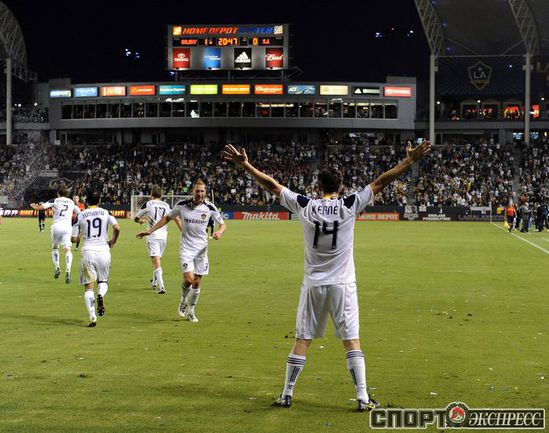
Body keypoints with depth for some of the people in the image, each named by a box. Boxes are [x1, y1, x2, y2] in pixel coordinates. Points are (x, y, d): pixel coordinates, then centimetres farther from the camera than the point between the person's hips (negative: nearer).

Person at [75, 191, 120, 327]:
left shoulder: (81, 215, 5)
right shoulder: (106, 213, 5)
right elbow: (117, 228, -9)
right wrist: (113, 241, 9)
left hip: (88, 251, 0)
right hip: (103, 250, 1)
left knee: (88, 286, 4)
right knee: (103, 281, 20)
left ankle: (92, 317, -11)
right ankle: (101, 295, -17)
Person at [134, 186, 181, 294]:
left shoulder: (148, 204, 0)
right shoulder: (166, 205, 10)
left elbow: (136, 218, 10)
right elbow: (177, 220, 5)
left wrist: (141, 220, 33)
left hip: (153, 235, -4)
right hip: (164, 235, 4)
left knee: (156, 261, -10)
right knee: (158, 259, 22)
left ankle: (161, 286, -24)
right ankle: (155, 283, 39)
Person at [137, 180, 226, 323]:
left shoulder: (210, 207, -5)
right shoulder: (182, 205, -6)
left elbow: (223, 224, 6)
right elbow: (168, 218, 9)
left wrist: (219, 232, -17)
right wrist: (150, 230, 6)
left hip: (202, 248, 2)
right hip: (186, 248, -2)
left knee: (197, 282, 3)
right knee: (188, 279, -16)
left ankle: (191, 312, 21)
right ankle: (183, 302, 15)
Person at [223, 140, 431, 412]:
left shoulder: (304, 206, -3)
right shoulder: (350, 205, -7)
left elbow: (271, 185, 0)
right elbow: (382, 181, -6)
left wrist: (244, 165, 5)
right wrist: (410, 161, -3)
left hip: (313, 285, 2)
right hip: (342, 285, -1)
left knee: (302, 339, 9)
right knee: (352, 340, 1)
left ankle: (287, 395, 13)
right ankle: (363, 398, 0)